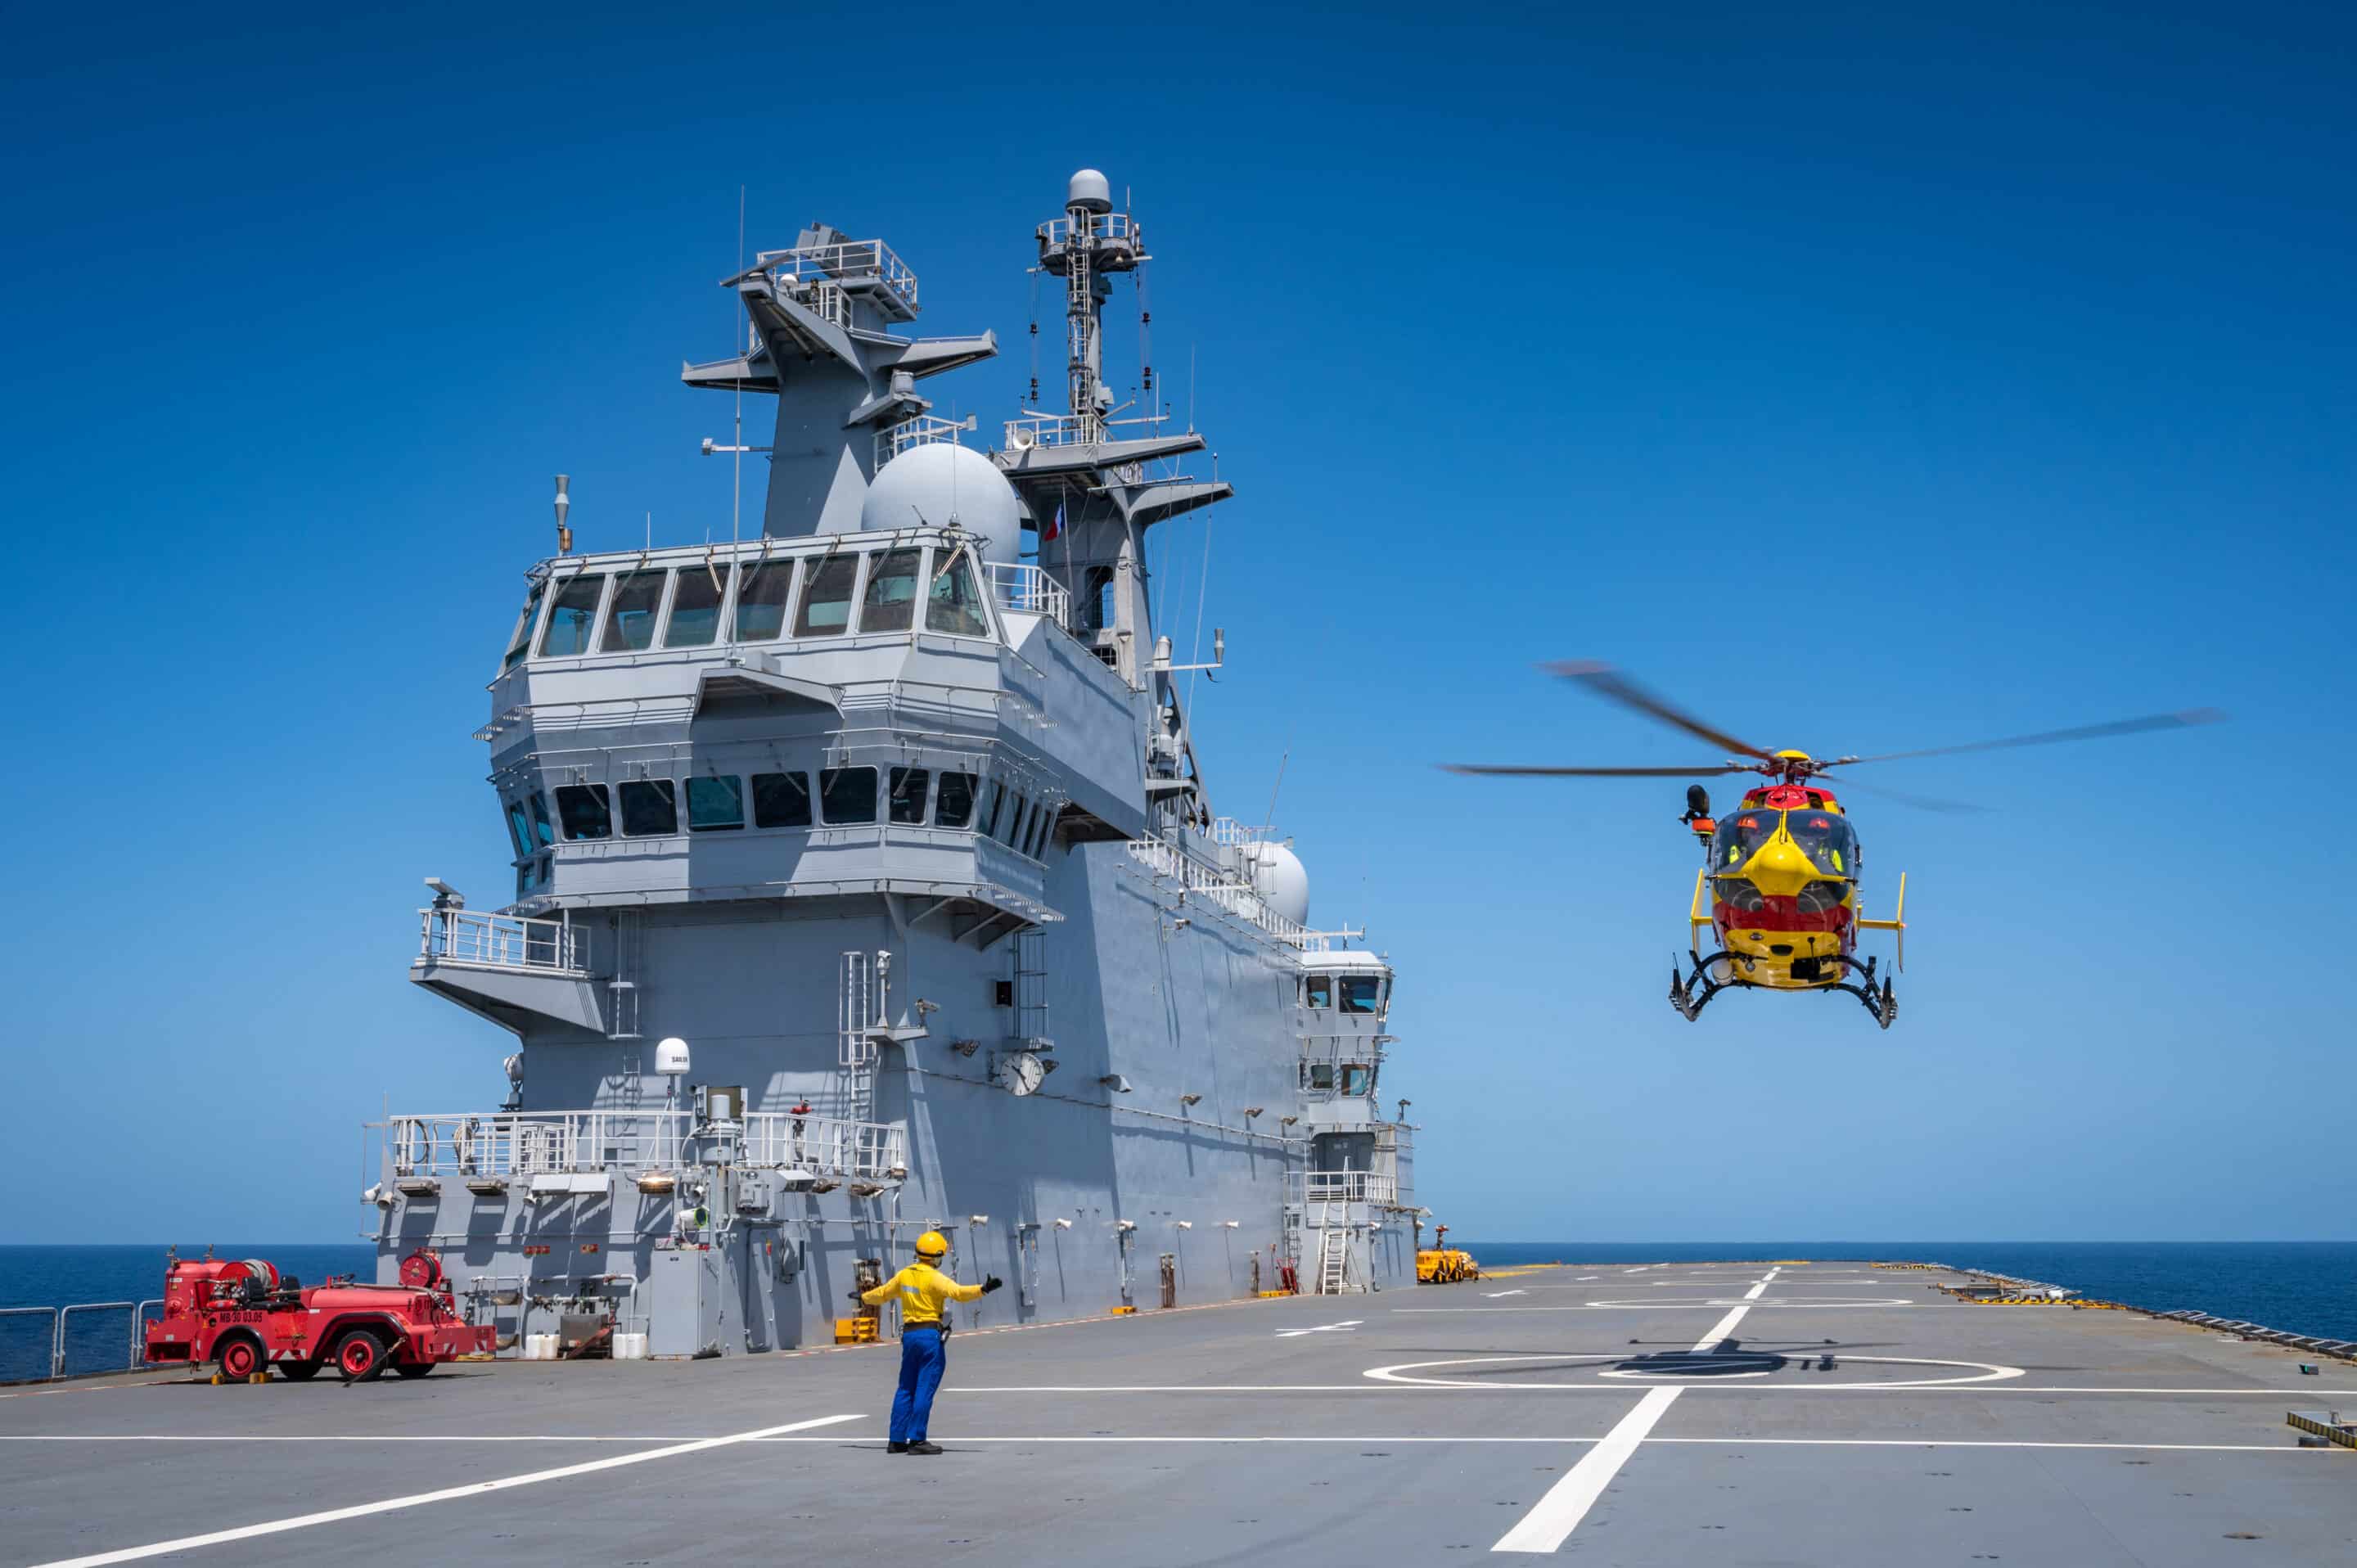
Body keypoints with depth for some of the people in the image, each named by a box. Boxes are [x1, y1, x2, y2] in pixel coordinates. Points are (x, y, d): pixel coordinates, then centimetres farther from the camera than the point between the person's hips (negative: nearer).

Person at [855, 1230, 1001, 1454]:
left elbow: (883, 1293, 24)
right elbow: (958, 1292, -27)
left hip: (908, 1334, 7)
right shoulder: (934, 1278, -12)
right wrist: (983, 1289, -37)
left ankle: (897, 1440, 18)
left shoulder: (904, 1275, 10)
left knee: (906, 1388, 14)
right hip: (930, 1335, -7)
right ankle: (916, 1440, -4)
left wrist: (863, 1297, 43)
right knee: (925, 1389, -3)